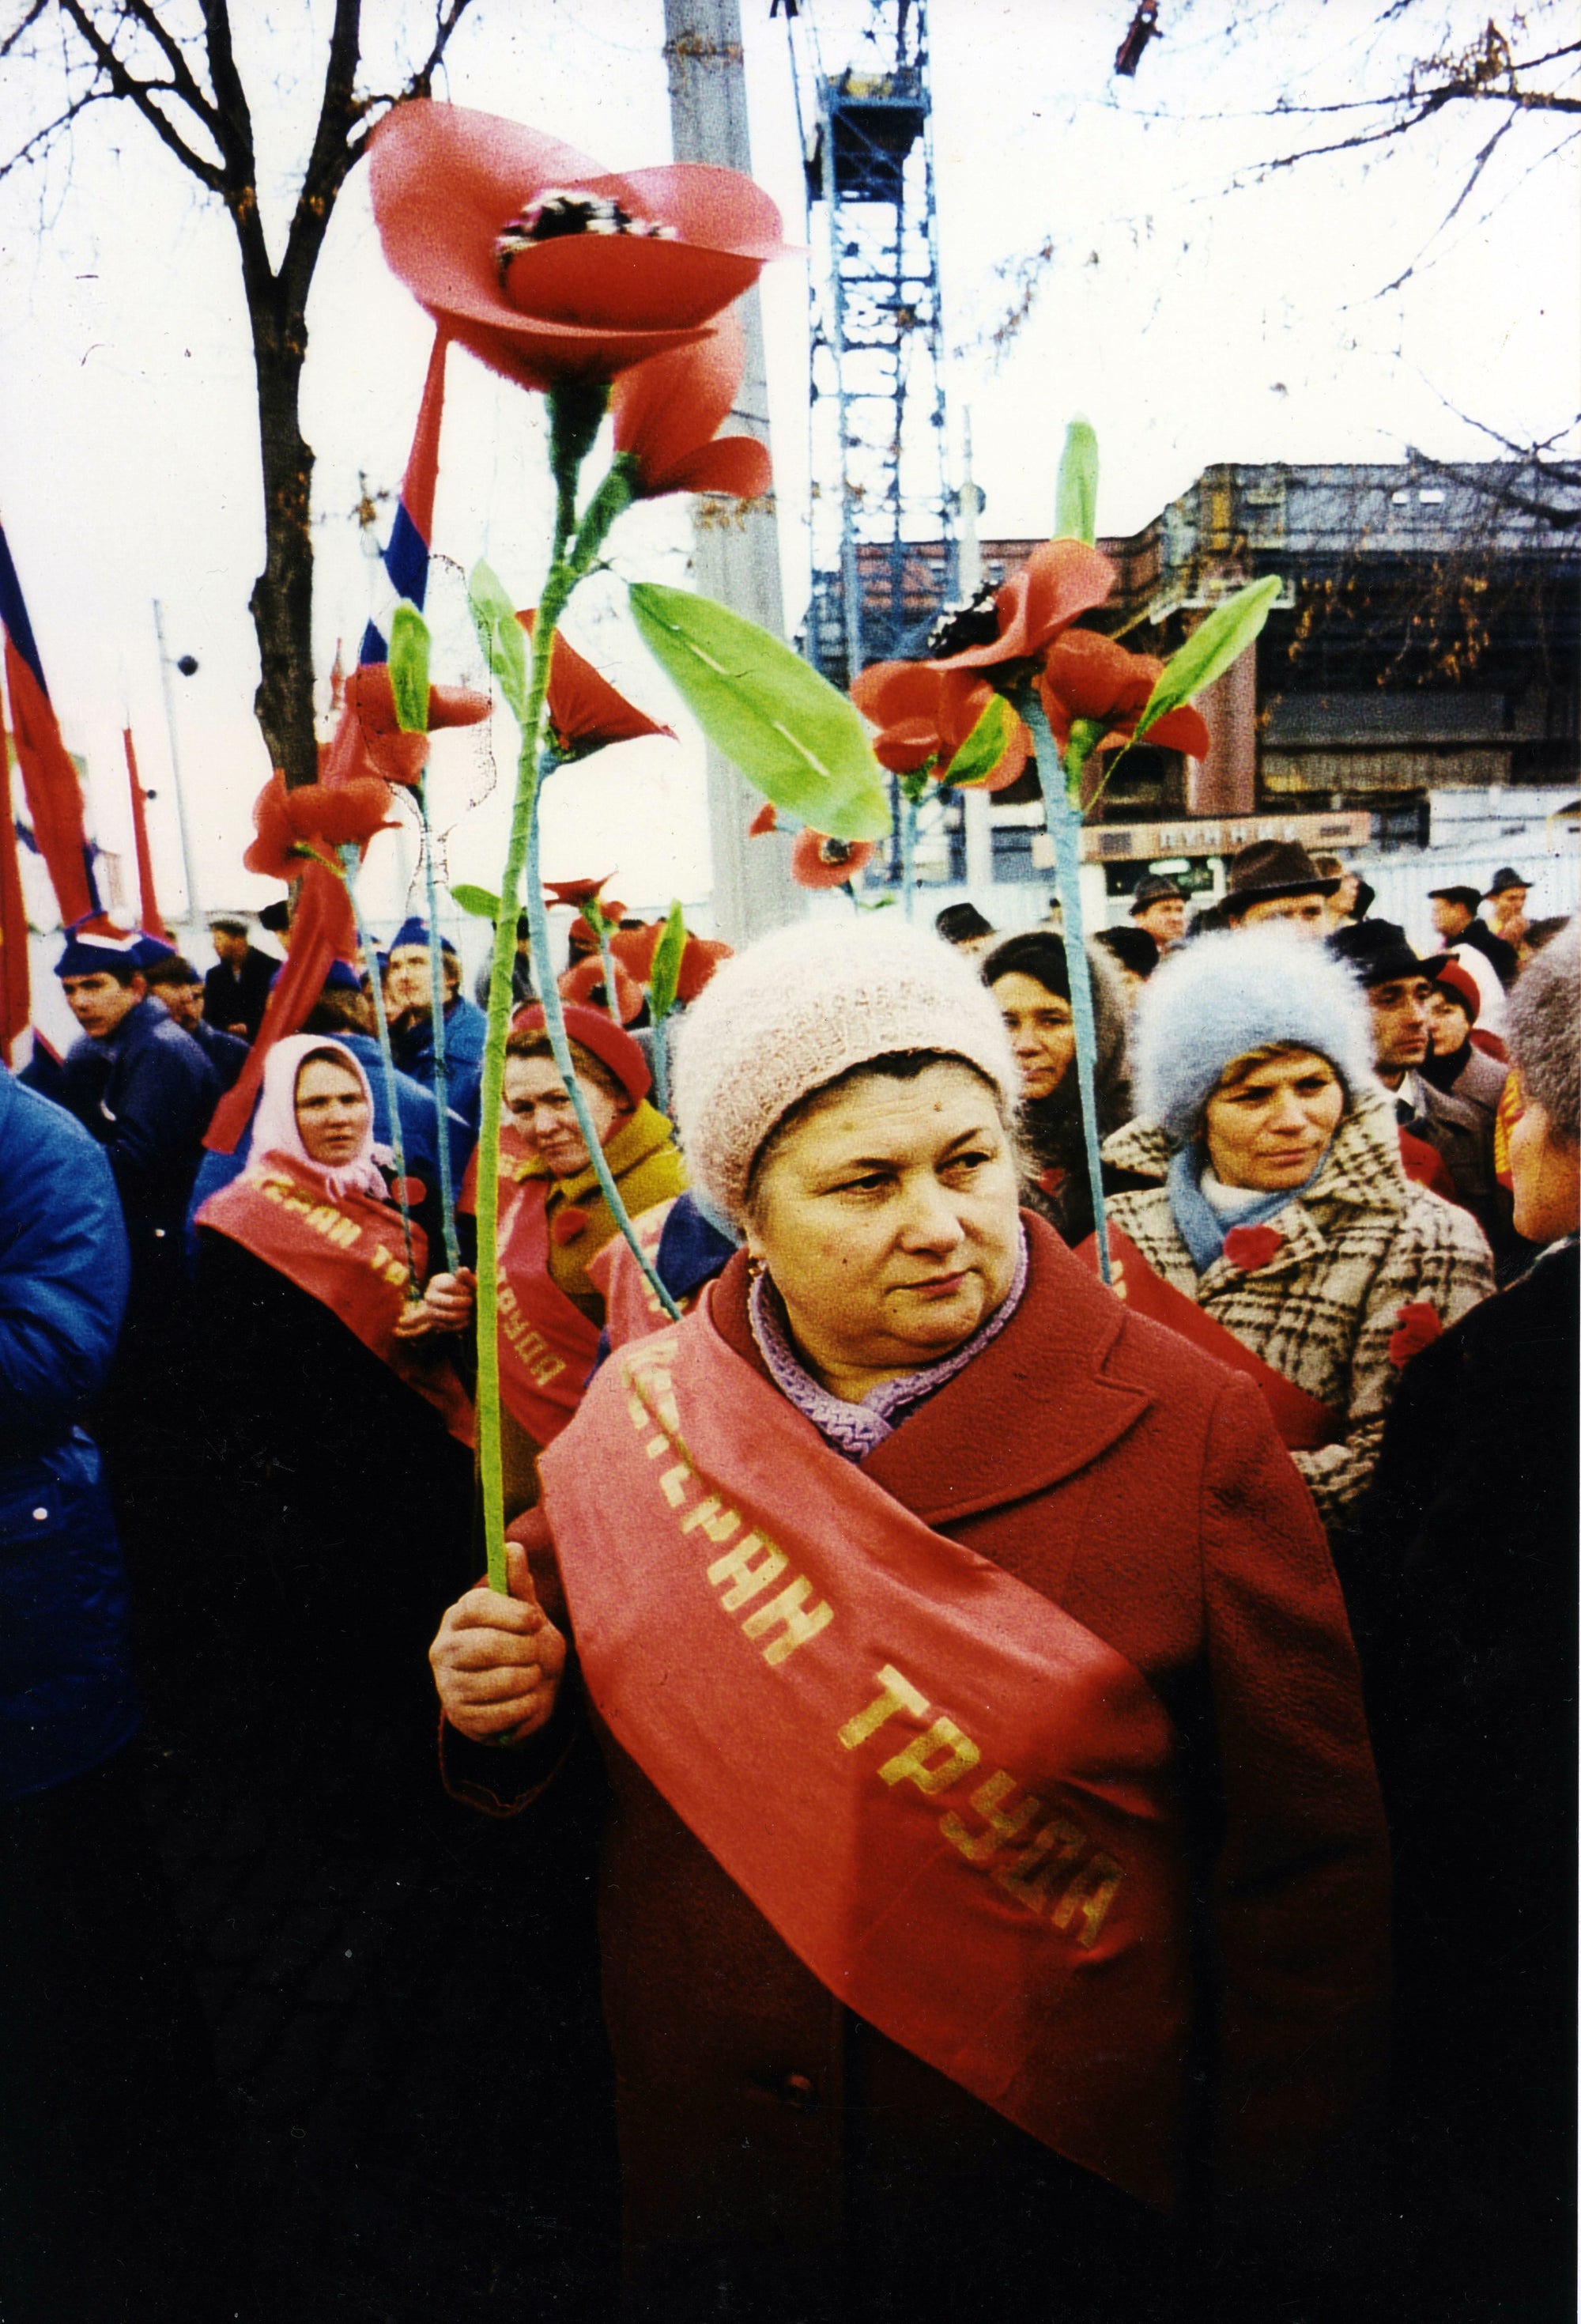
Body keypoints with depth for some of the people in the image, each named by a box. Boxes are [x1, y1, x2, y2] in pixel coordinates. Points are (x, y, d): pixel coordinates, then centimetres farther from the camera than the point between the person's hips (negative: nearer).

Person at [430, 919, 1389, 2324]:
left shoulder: (1191, 1430, -16)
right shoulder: (640, 1417, -7)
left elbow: (1307, 1852, -10)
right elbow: (561, 1692, 7)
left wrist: (1268, 2206, -5)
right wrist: (503, 1704, -15)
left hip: (1060, 2178, -2)